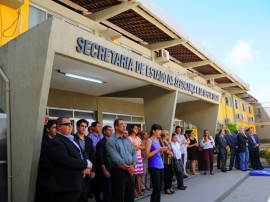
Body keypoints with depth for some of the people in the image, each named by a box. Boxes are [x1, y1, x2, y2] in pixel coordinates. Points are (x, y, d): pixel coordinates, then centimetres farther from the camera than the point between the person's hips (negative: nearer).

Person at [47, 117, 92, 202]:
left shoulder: (72, 140, 16)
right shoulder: (55, 142, -14)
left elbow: (82, 155, 15)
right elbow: (67, 162, -24)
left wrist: (87, 167, -7)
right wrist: (86, 164, -12)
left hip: (78, 184, 9)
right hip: (66, 187, -8)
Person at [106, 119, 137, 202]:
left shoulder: (128, 139, 13)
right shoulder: (111, 140, -9)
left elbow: (134, 153, 8)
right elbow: (115, 158, -17)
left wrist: (133, 165, -10)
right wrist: (127, 167, -14)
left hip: (130, 172, 6)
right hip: (118, 172, -6)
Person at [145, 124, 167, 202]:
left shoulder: (158, 140, 14)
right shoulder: (149, 140, -8)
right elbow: (147, 155, -14)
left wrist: (162, 150, 2)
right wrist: (158, 149, -18)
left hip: (160, 166, 8)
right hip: (153, 167, -8)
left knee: (159, 188, 10)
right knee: (156, 188, -5)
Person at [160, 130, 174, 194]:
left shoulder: (168, 142, 18)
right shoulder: (161, 141, -7)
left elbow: (171, 150, 14)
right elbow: (165, 150, -11)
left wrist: (170, 154, -7)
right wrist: (170, 153, 4)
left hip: (170, 160, 8)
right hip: (165, 160, -8)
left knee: (171, 173, 9)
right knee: (166, 174, -3)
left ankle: (170, 187, 21)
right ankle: (166, 189, 6)